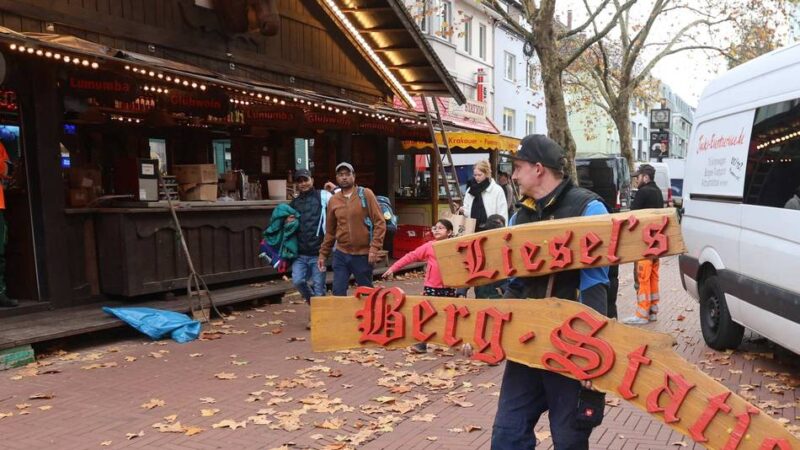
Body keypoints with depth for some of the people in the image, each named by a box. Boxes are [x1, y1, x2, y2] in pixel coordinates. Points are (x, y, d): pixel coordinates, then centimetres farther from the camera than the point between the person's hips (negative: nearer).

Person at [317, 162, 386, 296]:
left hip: (363, 254, -3)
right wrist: (323, 254, 12)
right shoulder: (333, 200, 6)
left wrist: (375, 248, -16)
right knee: (338, 293, 0)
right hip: (341, 254, 3)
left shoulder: (366, 194, -5)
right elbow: (330, 231, 13)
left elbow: (379, 222, -9)